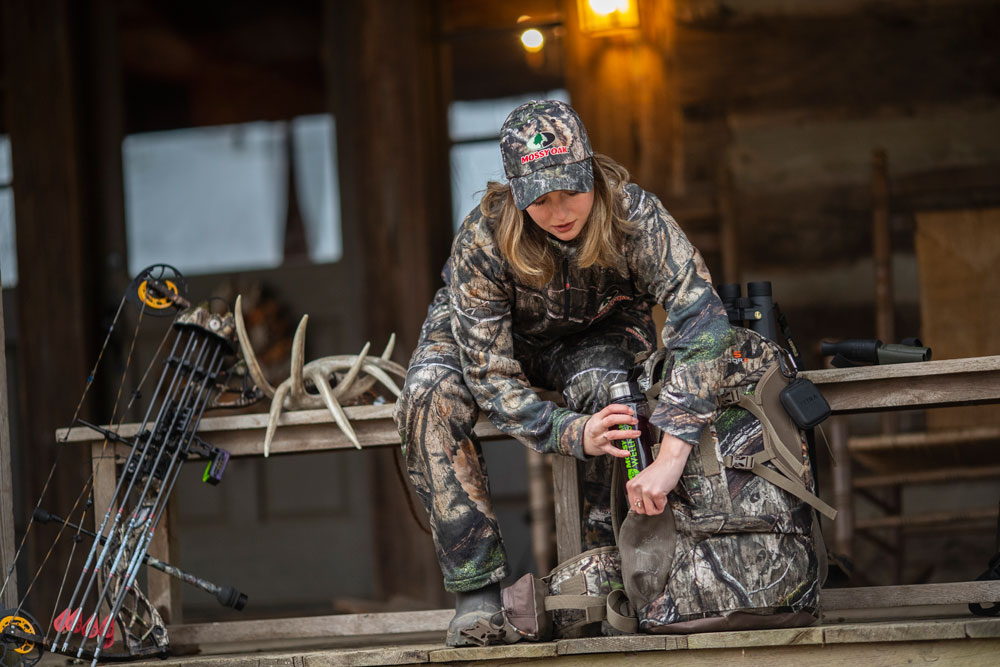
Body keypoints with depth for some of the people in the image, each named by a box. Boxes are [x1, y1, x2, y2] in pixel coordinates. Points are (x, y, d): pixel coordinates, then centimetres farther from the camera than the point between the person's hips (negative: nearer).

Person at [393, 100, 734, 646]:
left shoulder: (632, 214, -34)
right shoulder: (482, 242, -34)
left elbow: (702, 317, -43)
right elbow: (492, 379, -31)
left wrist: (670, 456, -52)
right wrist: (573, 434, -48)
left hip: (596, 333, 0)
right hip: (489, 334, 0)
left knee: (605, 385, -35)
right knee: (429, 395, -31)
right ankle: (478, 590, -27)